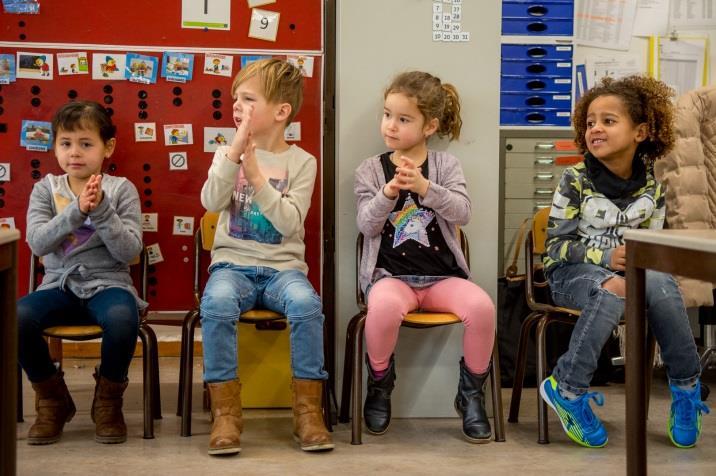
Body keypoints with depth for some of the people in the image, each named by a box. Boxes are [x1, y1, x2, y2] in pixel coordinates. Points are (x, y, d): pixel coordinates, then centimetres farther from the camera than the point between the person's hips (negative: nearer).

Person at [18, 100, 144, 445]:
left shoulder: (121, 189, 3)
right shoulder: (46, 189, 8)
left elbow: (129, 251, -6)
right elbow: (37, 242, -8)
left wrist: (101, 210, -18)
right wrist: (77, 210, -19)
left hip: (107, 284, -2)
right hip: (59, 286, 2)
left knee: (121, 319, -37)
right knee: (16, 317, -29)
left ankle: (108, 399, -6)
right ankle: (52, 398, -1)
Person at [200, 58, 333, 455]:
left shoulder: (301, 162, 2)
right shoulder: (228, 153, 7)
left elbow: (290, 224, -11)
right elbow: (212, 202, -10)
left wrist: (257, 177, -19)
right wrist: (234, 152, -19)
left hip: (282, 266, -1)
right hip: (234, 263, 1)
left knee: (306, 303, -33)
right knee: (217, 302, -34)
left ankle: (307, 409, -19)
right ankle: (226, 411, -24)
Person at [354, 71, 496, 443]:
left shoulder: (446, 164, 6)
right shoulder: (371, 169, 6)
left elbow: (462, 212, -9)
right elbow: (367, 225, -4)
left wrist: (424, 187, -24)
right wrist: (389, 193, -22)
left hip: (442, 275, 1)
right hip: (391, 274, -1)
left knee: (481, 306, -29)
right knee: (384, 306, -37)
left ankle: (471, 393, -3)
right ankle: (379, 385, -6)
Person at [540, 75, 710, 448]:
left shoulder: (651, 189, 4)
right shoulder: (575, 181, -5)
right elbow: (557, 245, -6)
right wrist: (606, 258, -20)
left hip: (627, 270, 3)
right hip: (574, 272, -3)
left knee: (661, 284, -32)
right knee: (610, 294, -38)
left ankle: (685, 386, -17)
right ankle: (566, 389, -26)